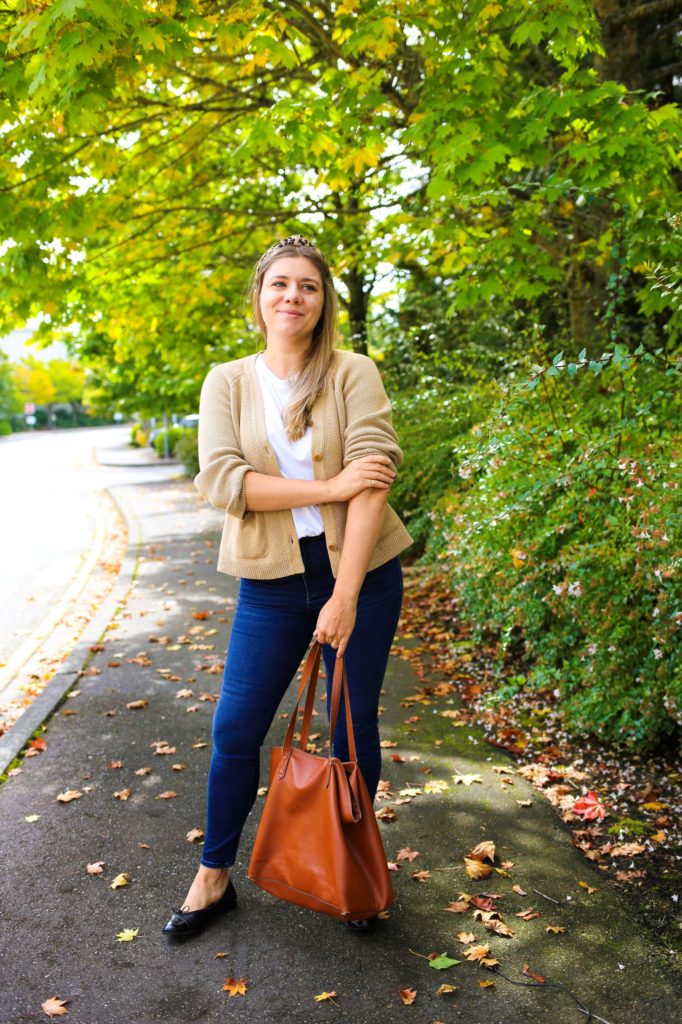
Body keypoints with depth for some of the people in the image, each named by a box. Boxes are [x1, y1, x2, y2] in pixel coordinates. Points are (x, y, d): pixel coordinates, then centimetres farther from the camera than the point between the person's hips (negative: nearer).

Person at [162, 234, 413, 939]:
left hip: (360, 569, -1)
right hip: (272, 581, 2)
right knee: (235, 728, 6)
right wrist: (330, 486, -19)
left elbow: (375, 478, -14)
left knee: (355, 726, 10)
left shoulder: (353, 374, -3)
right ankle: (213, 876, 29)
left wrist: (346, 596, -21)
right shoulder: (228, 382, 3)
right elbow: (220, 479, -11)